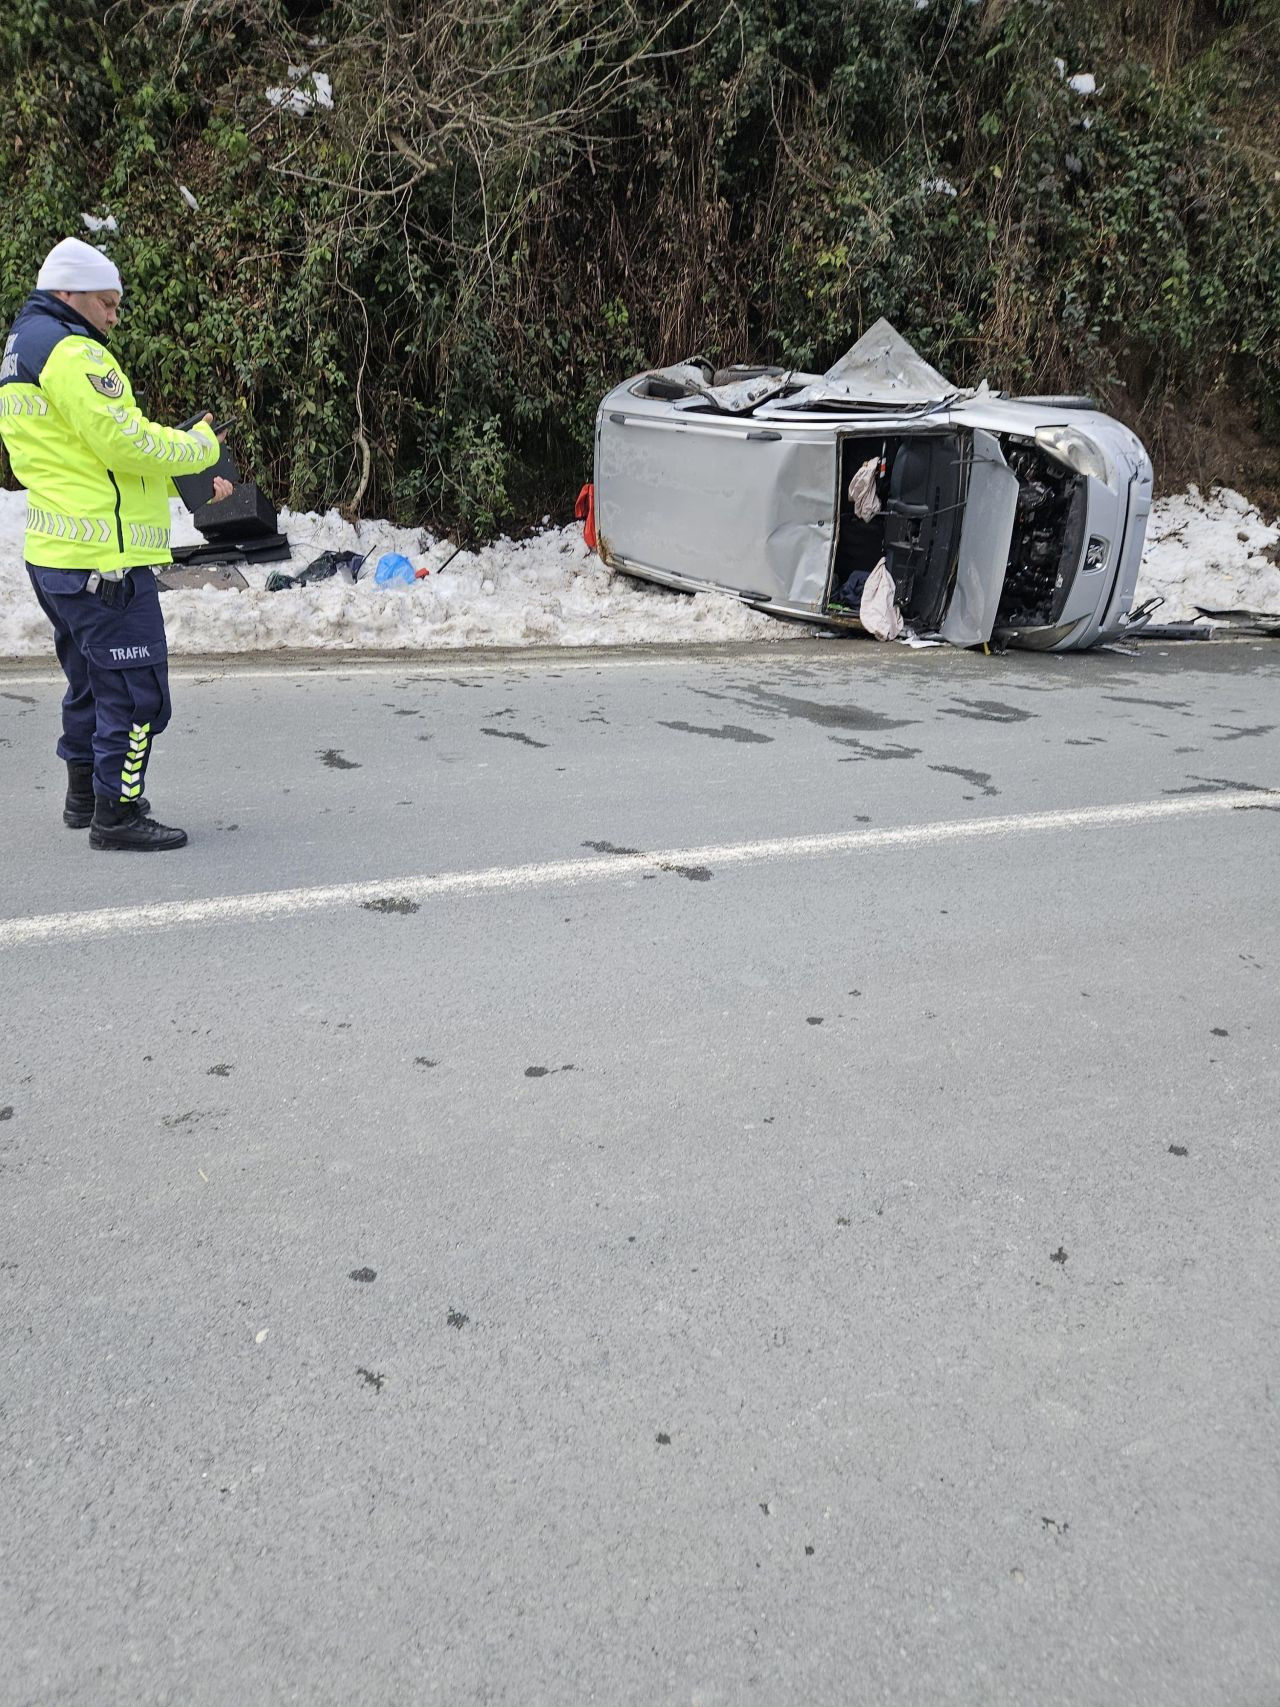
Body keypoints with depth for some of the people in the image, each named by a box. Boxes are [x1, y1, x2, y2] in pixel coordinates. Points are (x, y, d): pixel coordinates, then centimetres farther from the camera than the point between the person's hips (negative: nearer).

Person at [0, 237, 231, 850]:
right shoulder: (71, 352, -14)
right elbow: (126, 442, -20)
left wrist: (187, 481, 12)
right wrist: (200, 445, -2)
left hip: (55, 554, 11)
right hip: (104, 559, -11)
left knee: (90, 681, 22)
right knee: (136, 690, -4)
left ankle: (84, 795, 32)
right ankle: (117, 816, 3)